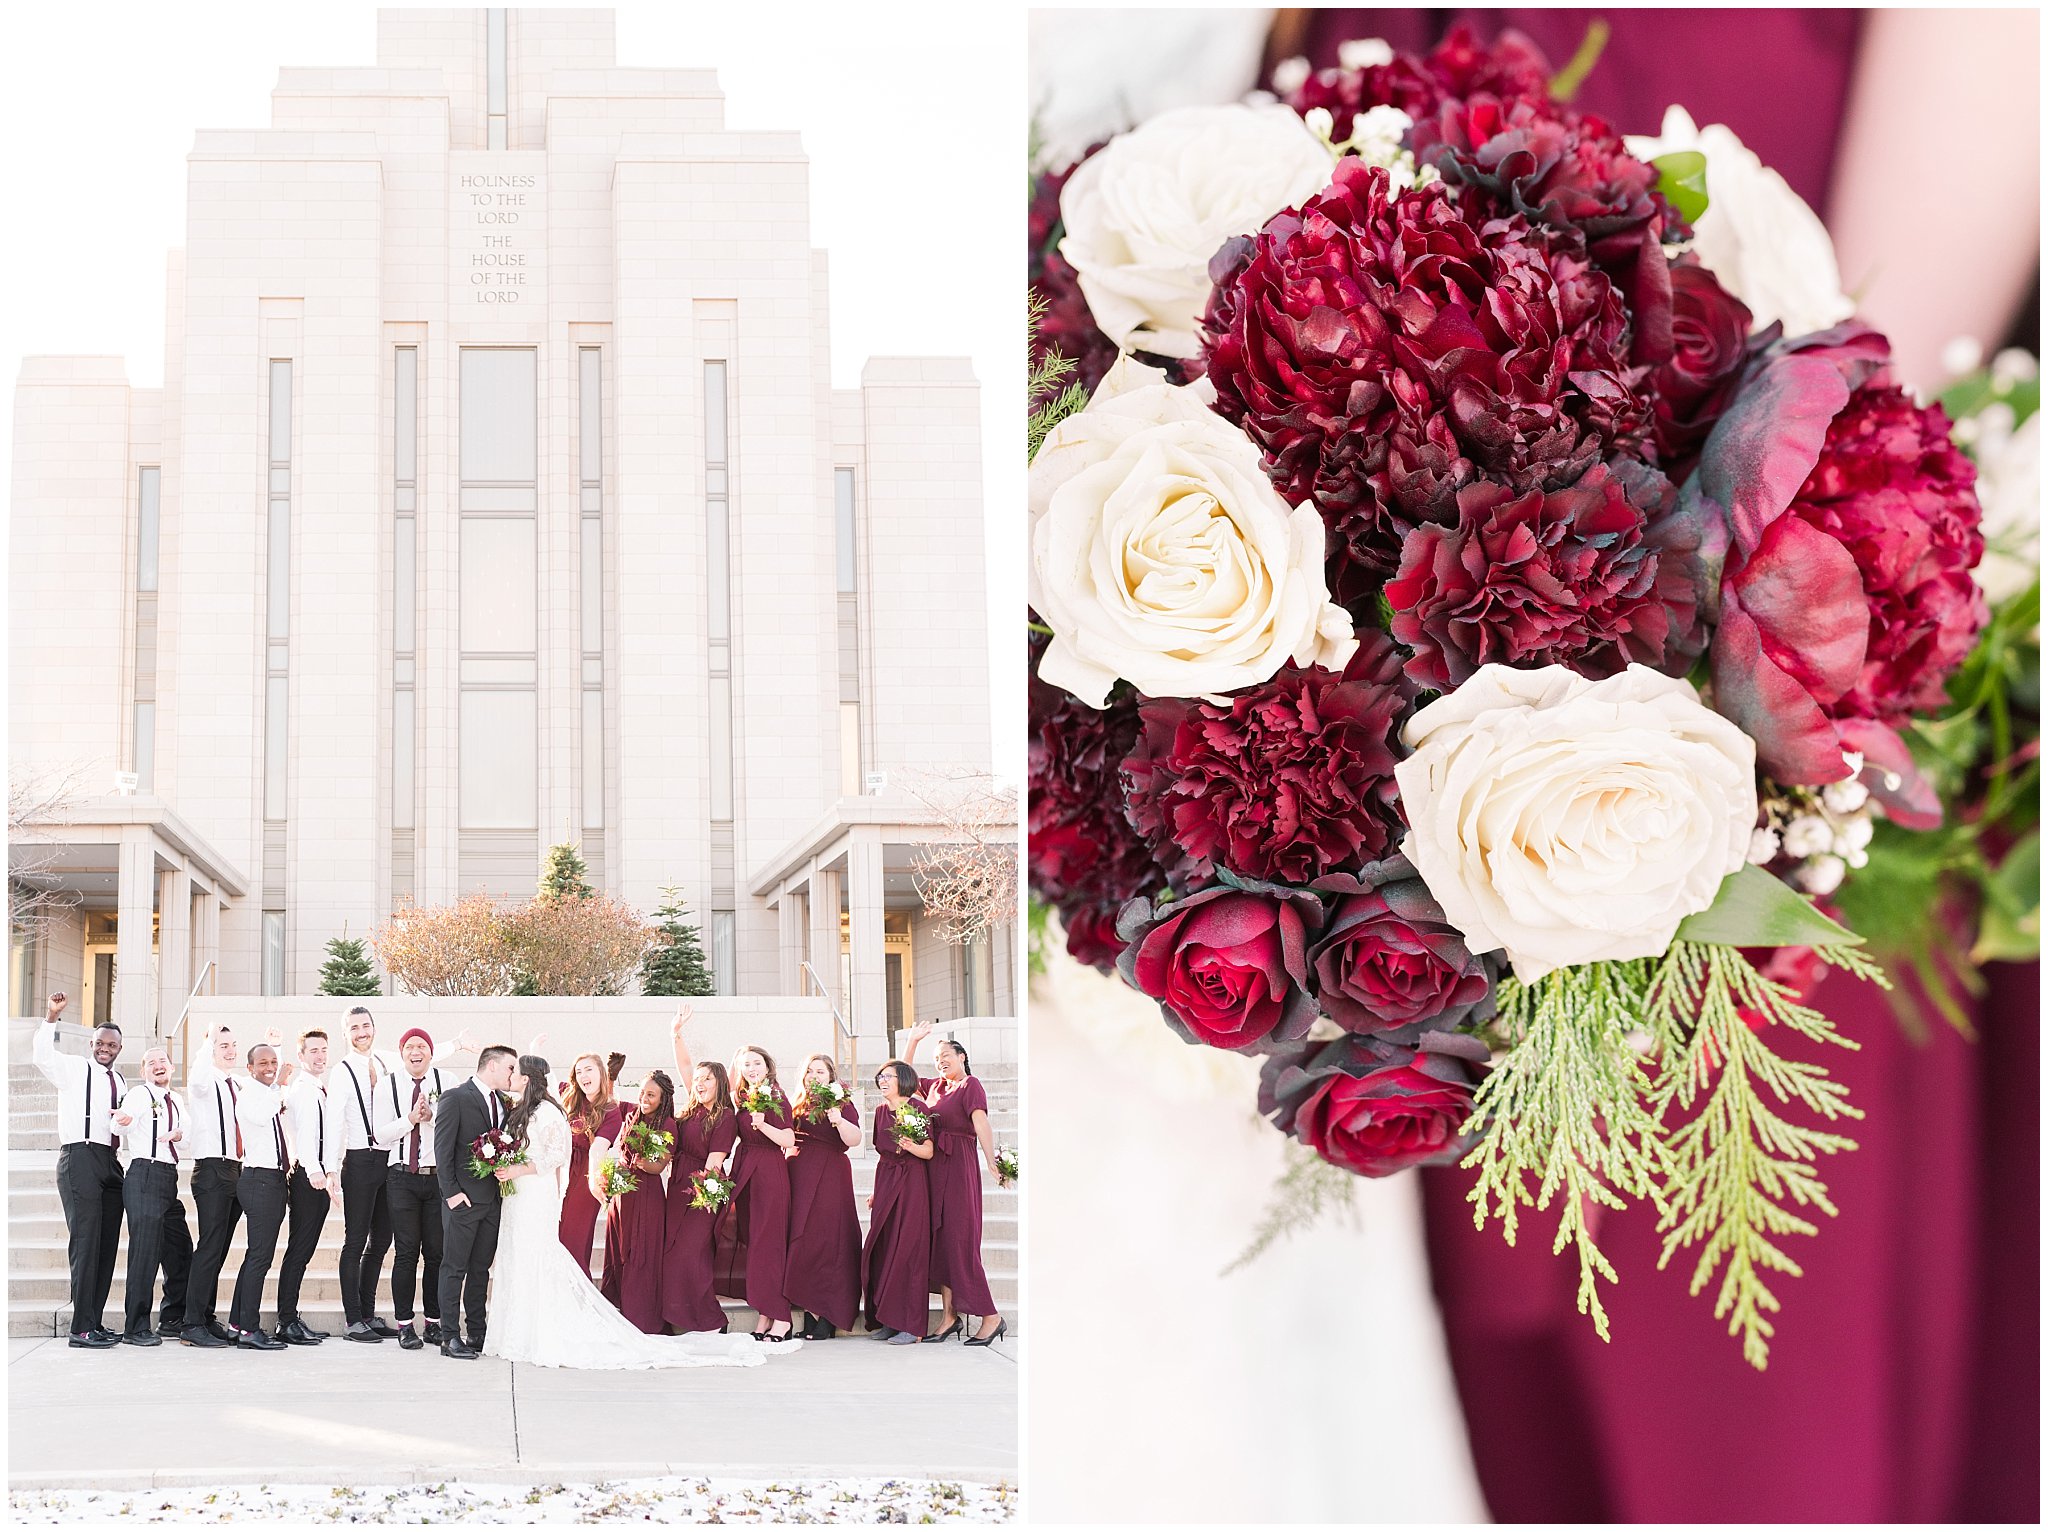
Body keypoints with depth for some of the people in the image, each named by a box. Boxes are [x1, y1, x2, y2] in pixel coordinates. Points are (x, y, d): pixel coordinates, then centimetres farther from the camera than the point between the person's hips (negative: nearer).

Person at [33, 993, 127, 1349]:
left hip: (109, 1161, 7)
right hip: (80, 1157, -7)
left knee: (107, 1244, 6)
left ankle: (95, 1322, 12)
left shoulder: (119, 1082, 21)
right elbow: (41, 1055, -15)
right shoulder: (74, 1068, 3)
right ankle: (82, 1329, -14)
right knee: (85, 1240, -13)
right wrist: (51, 1018, -24)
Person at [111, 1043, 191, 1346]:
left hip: (169, 1179, 8)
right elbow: (119, 1126, -19)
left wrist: (179, 1134, -4)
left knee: (180, 1250, 13)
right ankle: (136, 1327, -8)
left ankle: (172, 1320, 26)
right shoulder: (139, 1094, -4)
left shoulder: (176, 1100, 19)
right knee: (146, 1250, -12)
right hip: (144, 1177, -8)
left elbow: (186, 1133, 20)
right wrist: (123, 1121, -43)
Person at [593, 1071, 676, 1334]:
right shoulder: (624, 1112, 0)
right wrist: (595, 1176, -29)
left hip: (647, 1196, -2)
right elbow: (598, 1144, -13)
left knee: (642, 1256, -3)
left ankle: (642, 1321, 3)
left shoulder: (667, 1125, -2)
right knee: (617, 1253, 6)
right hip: (619, 1190, 2)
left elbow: (660, 1166, -8)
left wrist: (642, 1163, -29)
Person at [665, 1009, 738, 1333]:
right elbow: (684, 1068, 14)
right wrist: (676, 1034, 8)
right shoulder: (694, 1109, 10)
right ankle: (681, 1320, 10)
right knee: (674, 1252, 6)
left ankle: (710, 1322, -4)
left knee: (692, 1253, -10)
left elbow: (714, 1160, -14)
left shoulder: (725, 1117, -10)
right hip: (679, 1187, 8)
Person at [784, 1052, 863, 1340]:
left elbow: (854, 1139, -14)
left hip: (830, 1177, -6)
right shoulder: (799, 1106, 19)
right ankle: (811, 1311, 3)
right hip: (799, 1176, 6)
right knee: (799, 1239, 0)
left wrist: (838, 1120, -28)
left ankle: (824, 1317, -7)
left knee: (823, 1240, -9)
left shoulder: (842, 1104, 1)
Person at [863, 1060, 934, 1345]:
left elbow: (929, 1152, -8)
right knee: (882, 1249, 4)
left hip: (911, 1182, -7)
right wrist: (877, 1190, 16)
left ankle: (911, 1326, -6)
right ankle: (888, 1321, 10)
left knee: (906, 1249, -8)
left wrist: (910, 1147, -28)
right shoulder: (881, 1112, 12)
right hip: (885, 1182, 7)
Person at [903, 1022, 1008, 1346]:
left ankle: (991, 1318, -5)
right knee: (939, 1240, 5)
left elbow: (980, 1122, -21)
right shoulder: (936, 1086, 16)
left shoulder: (970, 1085, -7)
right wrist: (913, 1041, 21)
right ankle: (949, 1316, 9)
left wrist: (992, 1162, -32)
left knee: (959, 1240, -9)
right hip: (934, 1168, 8)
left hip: (958, 1167, -8)